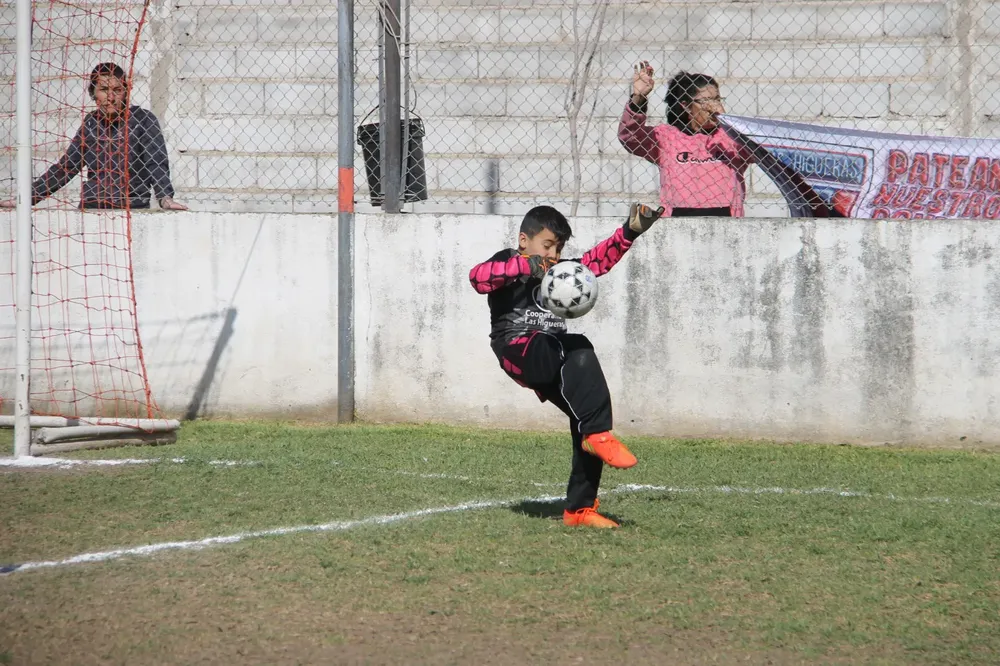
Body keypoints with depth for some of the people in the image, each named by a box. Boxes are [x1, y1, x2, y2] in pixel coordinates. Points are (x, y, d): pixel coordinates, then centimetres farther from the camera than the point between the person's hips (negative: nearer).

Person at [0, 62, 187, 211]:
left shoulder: (142, 119, -1)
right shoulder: (90, 123, 12)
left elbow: (157, 163, -10)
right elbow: (66, 166, 15)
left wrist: (165, 198, -28)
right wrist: (27, 198, 9)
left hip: (132, 209, -4)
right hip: (91, 208, 4)